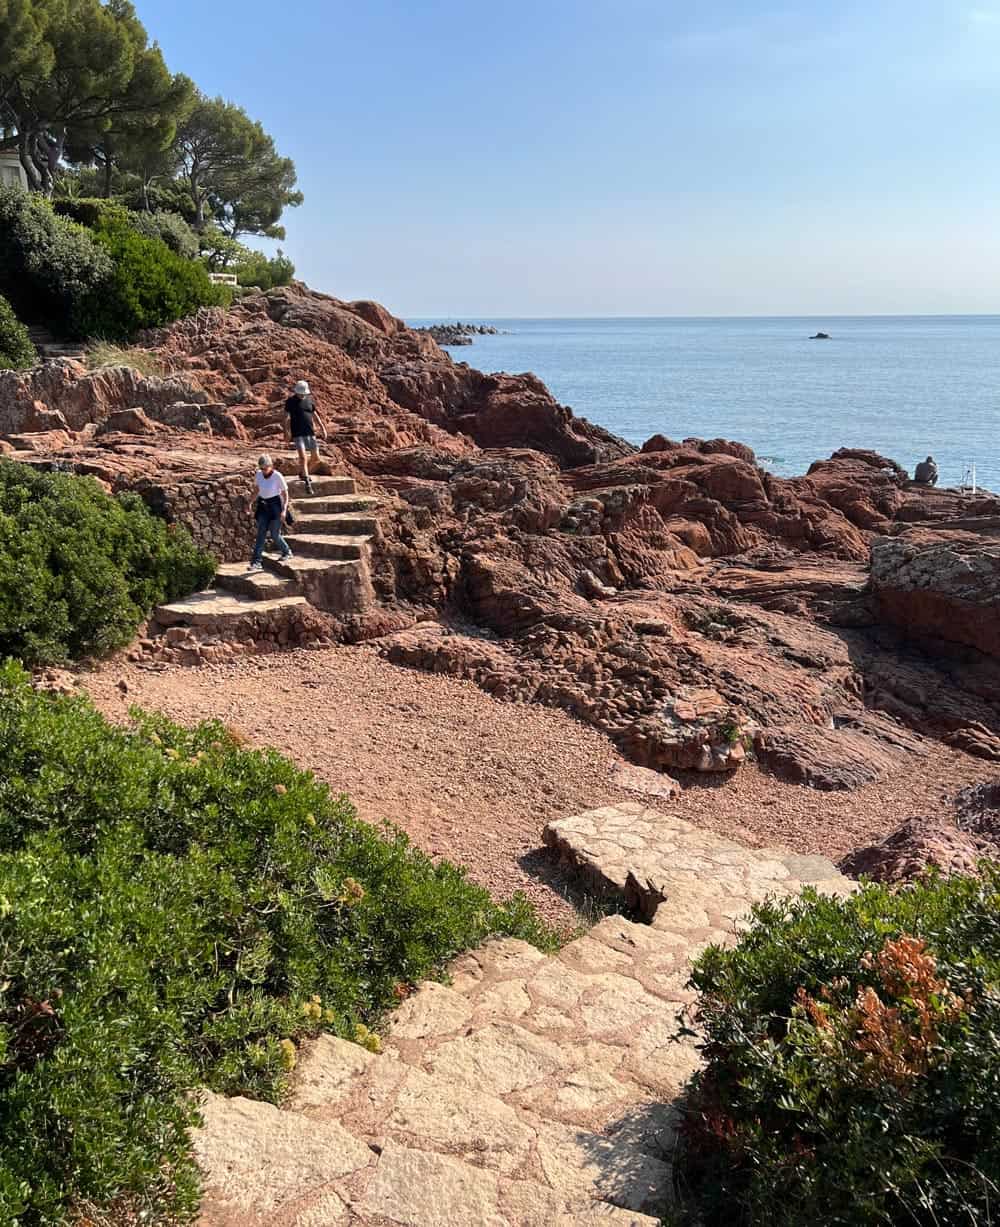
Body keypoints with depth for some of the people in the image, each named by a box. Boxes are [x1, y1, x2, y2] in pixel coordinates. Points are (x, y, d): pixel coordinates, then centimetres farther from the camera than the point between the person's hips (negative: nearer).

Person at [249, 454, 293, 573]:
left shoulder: (277, 476, -15)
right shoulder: (259, 474, 0)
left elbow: (285, 493, -8)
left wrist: (284, 508, -17)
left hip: (274, 505, -5)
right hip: (262, 505, 5)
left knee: (275, 535, -1)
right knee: (260, 534, -2)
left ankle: (287, 552, 27)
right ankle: (257, 562, -3)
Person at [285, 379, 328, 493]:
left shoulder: (309, 399, 10)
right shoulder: (291, 401, -2)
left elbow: (314, 415, 17)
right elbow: (287, 417, -3)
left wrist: (322, 428, 13)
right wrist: (288, 431, -12)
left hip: (310, 432, 5)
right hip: (298, 434, -5)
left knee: (316, 457, 5)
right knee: (303, 457, -13)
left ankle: (303, 473, 30)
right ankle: (307, 482, -7)